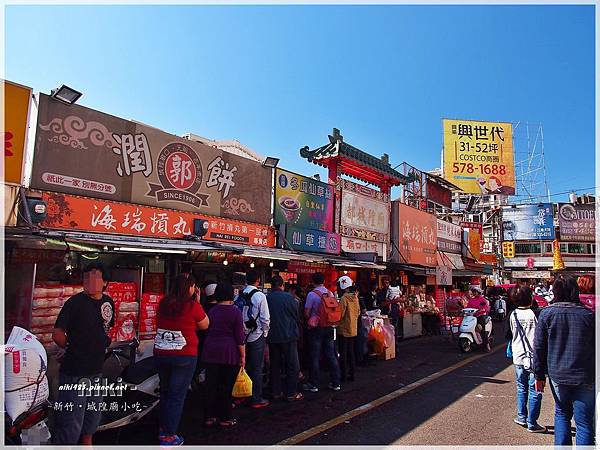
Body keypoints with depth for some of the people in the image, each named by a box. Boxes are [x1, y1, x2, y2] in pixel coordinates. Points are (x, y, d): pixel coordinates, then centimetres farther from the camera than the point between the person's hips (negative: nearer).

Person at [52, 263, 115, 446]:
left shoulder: (108, 302, 4)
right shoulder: (75, 302, -14)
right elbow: (58, 334, -13)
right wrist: (74, 349, -5)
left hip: (96, 370, 7)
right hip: (74, 373, -7)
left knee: (94, 415, 24)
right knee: (72, 424, -4)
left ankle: (87, 443, 45)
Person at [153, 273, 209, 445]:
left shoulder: (163, 303, 1)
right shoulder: (193, 305, -13)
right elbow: (205, 325, 1)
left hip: (160, 353, 6)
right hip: (184, 356, -5)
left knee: (165, 392, 21)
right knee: (177, 396, 5)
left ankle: (163, 430, 33)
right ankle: (169, 437, 11)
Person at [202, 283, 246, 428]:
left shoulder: (211, 311, 7)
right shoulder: (235, 312, -8)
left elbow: (207, 332, 14)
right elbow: (239, 336, -9)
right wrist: (243, 356, -4)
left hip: (210, 352, 4)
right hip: (230, 353, -4)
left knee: (211, 385, 11)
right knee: (227, 387, 5)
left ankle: (209, 417, 18)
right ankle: (225, 418, 13)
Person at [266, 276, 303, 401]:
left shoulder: (266, 299, -3)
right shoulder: (288, 297, -11)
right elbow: (297, 316, -2)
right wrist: (297, 332, 15)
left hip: (272, 337, 4)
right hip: (288, 335, -4)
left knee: (275, 365, 14)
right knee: (293, 365, 6)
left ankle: (276, 392, 20)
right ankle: (291, 393, 8)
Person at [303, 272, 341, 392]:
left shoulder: (312, 294, -14)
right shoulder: (330, 293, 2)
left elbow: (307, 312, -12)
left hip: (316, 328, -5)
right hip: (329, 327, 5)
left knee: (314, 357, 4)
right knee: (331, 355, 12)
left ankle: (313, 384, 12)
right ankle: (336, 383, 17)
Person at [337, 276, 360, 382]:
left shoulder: (344, 298, -18)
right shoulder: (355, 297, 4)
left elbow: (340, 314, -18)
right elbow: (358, 313, 11)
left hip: (344, 329, -7)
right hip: (353, 329, 7)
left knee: (343, 353, 2)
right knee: (351, 352, 14)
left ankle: (343, 375, 6)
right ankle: (351, 374, 19)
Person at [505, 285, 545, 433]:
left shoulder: (513, 315, -2)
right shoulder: (535, 314, -14)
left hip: (518, 358, 4)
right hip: (534, 358, -4)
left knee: (521, 388, 18)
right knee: (534, 391, 5)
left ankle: (521, 417, 26)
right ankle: (532, 423, 11)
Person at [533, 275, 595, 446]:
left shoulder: (547, 313, -5)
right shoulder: (588, 314, -5)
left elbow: (539, 347, -3)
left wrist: (540, 375, 6)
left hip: (558, 375, 1)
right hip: (585, 378, -1)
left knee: (561, 414, 20)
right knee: (584, 422, 7)